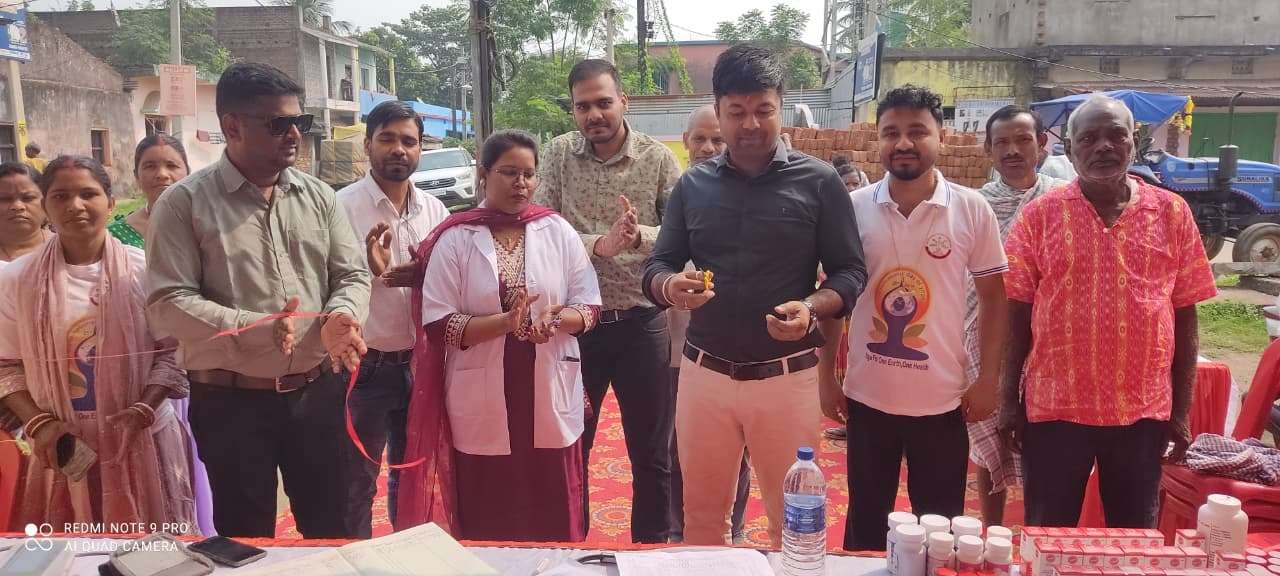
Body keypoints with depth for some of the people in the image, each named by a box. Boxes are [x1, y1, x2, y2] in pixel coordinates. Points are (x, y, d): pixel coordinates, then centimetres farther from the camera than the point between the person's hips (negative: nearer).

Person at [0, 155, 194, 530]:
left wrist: (142, 411, -14)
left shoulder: (144, 271, -2)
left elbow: (173, 352, -1)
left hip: (141, 440, -1)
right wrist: (38, 424, -8)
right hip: (63, 447, 1)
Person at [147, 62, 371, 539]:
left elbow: (352, 275, 5)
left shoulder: (319, 196, 6)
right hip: (232, 401, -3)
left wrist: (340, 317, -18)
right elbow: (168, 302, -12)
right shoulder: (184, 203, -6)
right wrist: (254, 330, -25)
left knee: (331, 528, 16)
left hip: (318, 392, 4)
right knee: (247, 541, 12)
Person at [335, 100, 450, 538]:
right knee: (356, 485, 10)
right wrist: (370, 270, -29)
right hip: (365, 367, -4)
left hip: (421, 365, 5)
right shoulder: (342, 206, -10)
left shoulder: (435, 210, 4)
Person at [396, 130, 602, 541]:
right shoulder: (455, 239, -2)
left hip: (549, 398, 2)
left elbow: (589, 305, 4)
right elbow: (437, 323, -7)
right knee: (487, 526, 9)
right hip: (482, 404, -1)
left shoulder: (558, 232, 4)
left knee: (553, 522, 9)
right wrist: (504, 322, -20)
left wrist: (555, 319, -18)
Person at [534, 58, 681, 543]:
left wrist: (639, 236, -25)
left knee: (651, 454, 12)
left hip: (641, 323, -1)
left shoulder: (657, 158, -3)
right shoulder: (559, 154, 0)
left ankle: (651, 550, 31)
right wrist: (599, 245, -24)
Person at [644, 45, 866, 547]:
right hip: (704, 372, 2)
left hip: (787, 376, -2)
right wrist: (671, 287, -19)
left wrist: (812, 309, -24)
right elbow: (655, 267, 5)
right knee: (702, 516, 17)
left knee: (793, 522, 14)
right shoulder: (692, 185, 4)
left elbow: (851, 274, -3)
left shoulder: (819, 182, -3)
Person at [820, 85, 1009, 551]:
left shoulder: (972, 209, -5)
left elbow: (993, 296, 3)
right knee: (865, 523, 16)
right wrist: (827, 377, 3)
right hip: (866, 396, 1)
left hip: (942, 399, -1)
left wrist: (988, 379, -1)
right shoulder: (853, 208, -3)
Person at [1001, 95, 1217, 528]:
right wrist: (1009, 401, -1)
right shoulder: (1039, 215, -2)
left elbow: (1184, 316, 5)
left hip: (1144, 410, 2)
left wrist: (1182, 409, 3)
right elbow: (1017, 313, 0)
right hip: (1055, 406, -1)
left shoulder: (1172, 212, 2)